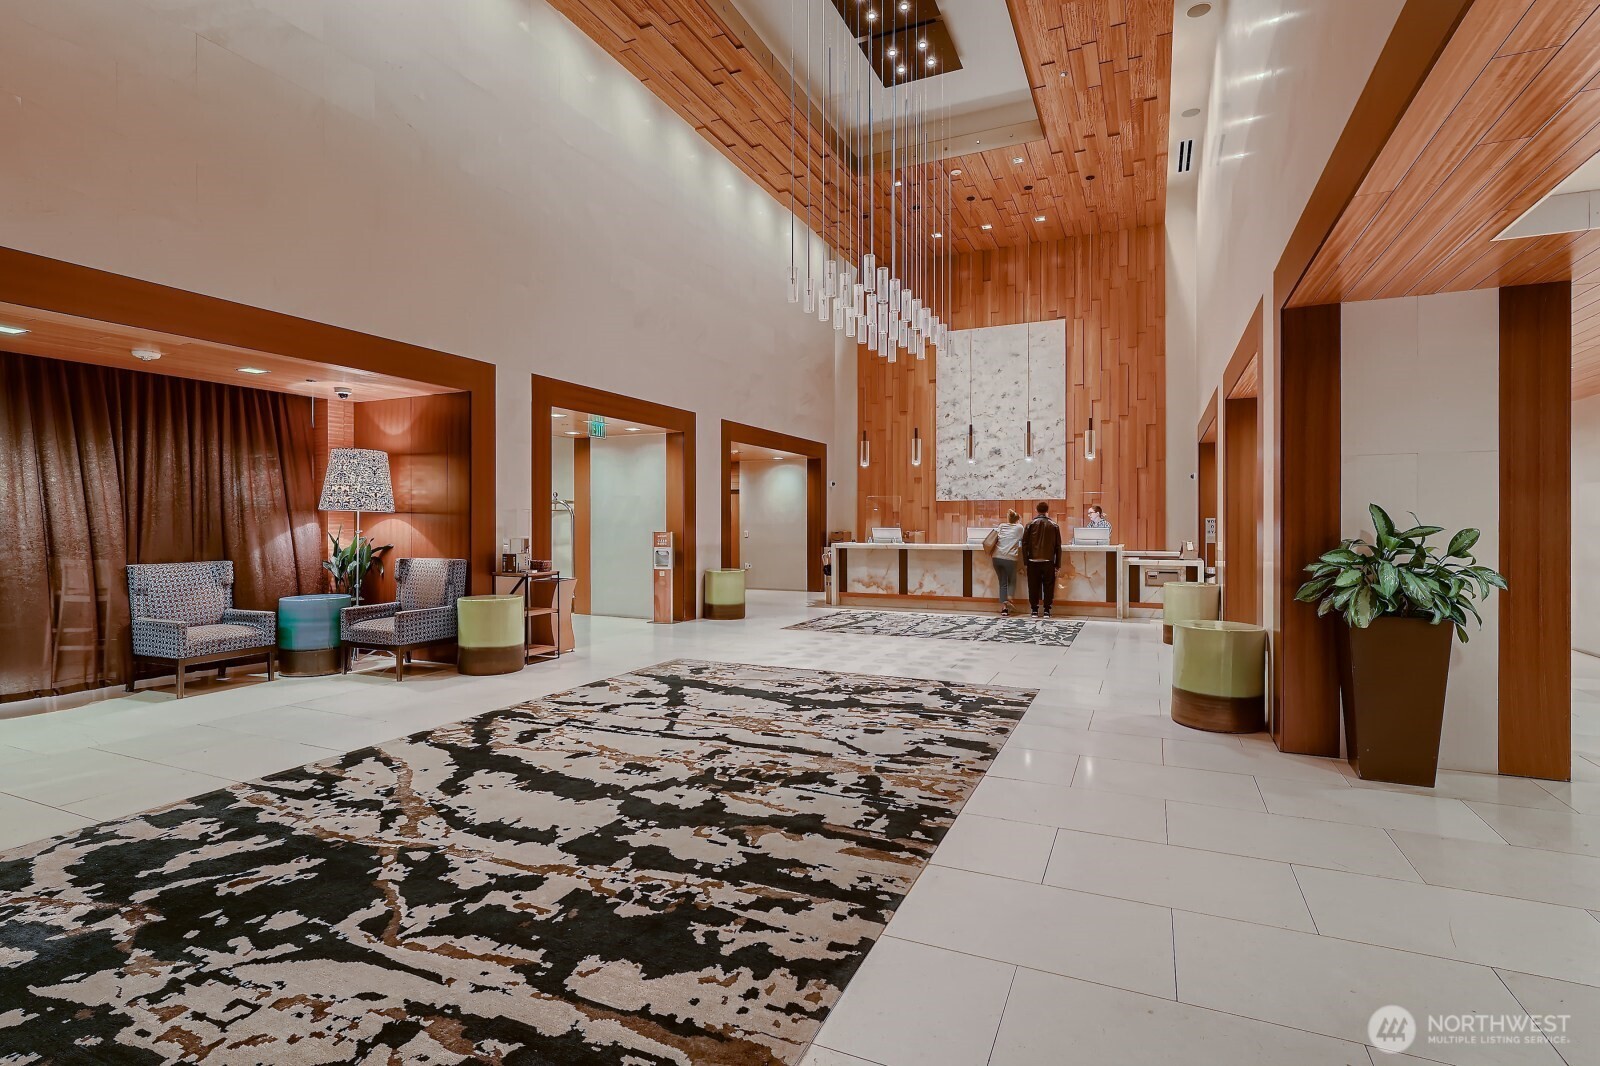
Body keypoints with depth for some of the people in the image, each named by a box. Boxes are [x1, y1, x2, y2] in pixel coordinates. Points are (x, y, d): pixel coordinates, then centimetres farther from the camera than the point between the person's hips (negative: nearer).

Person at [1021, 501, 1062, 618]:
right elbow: (1058, 546, 3)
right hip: (1048, 561, 0)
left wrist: (1025, 560, 3)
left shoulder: (1030, 525, -1)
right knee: (1048, 586, 6)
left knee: (1034, 586, 5)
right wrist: (1058, 563, 8)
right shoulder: (1054, 526, 2)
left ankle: (1034, 610, 7)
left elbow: (1025, 543, -2)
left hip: (1033, 561, 0)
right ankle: (1047, 610, 5)